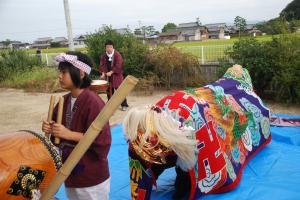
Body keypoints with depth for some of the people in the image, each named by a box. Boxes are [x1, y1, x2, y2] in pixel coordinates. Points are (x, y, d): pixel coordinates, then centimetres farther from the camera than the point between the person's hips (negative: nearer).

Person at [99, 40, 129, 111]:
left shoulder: (117, 55, -9)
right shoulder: (103, 56, 6)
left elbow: (118, 66, -17)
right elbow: (102, 65, 2)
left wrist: (111, 72, -23)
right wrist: (103, 73, -15)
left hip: (116, 75, -5)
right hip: (107, 76, 5)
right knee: (109, 90, 10)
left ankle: (124, 105, 3)